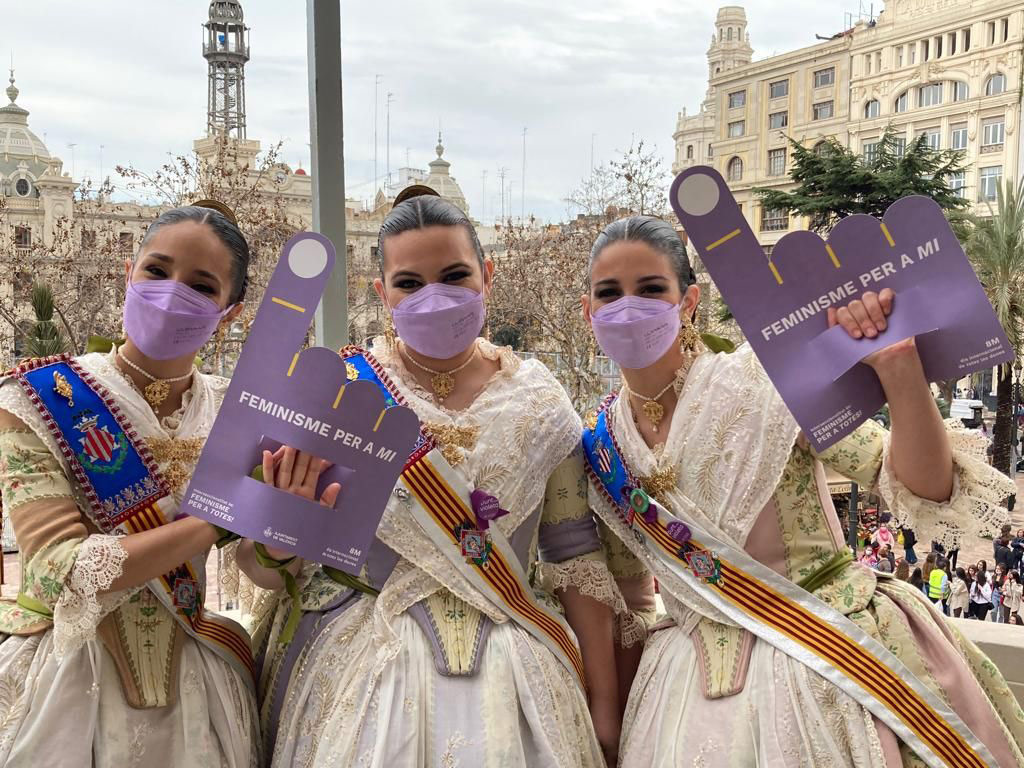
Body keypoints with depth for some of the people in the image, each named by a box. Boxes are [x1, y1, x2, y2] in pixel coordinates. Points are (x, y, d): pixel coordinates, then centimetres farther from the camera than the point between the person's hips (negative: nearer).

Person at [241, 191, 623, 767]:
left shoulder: (538, 401, -3)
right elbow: (268, 568, -3)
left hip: (507, 674, 1)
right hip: (361, 675, -1)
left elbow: (577, 558, 1)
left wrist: (604, 710, 1)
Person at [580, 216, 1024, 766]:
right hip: (697, 681, 4)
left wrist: (899, 368, -35)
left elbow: (923, 492, -19)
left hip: (837, 653, -3)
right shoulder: (599, 442, -2)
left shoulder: (762, 381, -15)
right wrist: (609, 721, 14)